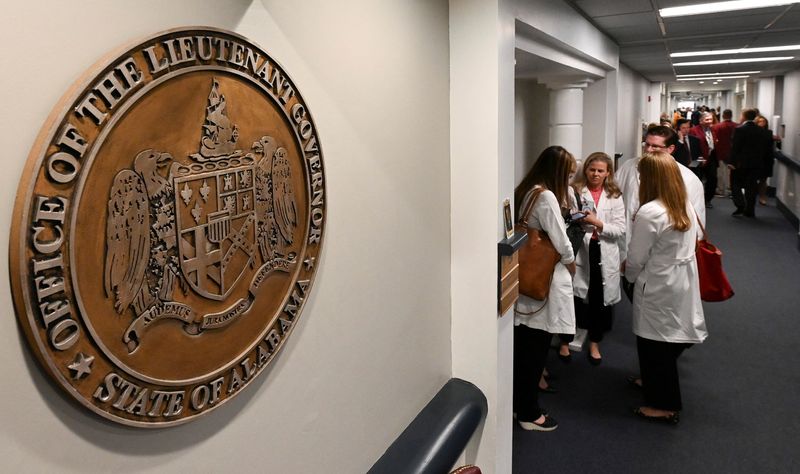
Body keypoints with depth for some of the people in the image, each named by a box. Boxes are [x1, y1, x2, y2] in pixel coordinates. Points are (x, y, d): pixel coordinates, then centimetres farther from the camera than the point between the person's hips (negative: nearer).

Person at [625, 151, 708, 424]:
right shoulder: (687, 208, 1)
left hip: (657, 288, -8)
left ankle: (664, 405, 19)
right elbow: (690, 246, 9)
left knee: (655, 344, 7)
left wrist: (629, 276, 5)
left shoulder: (649, 213, -23)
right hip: (684, 283, 8)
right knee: (669, 341, 21)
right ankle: (655, 384, 40)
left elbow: (635, 259, -18)